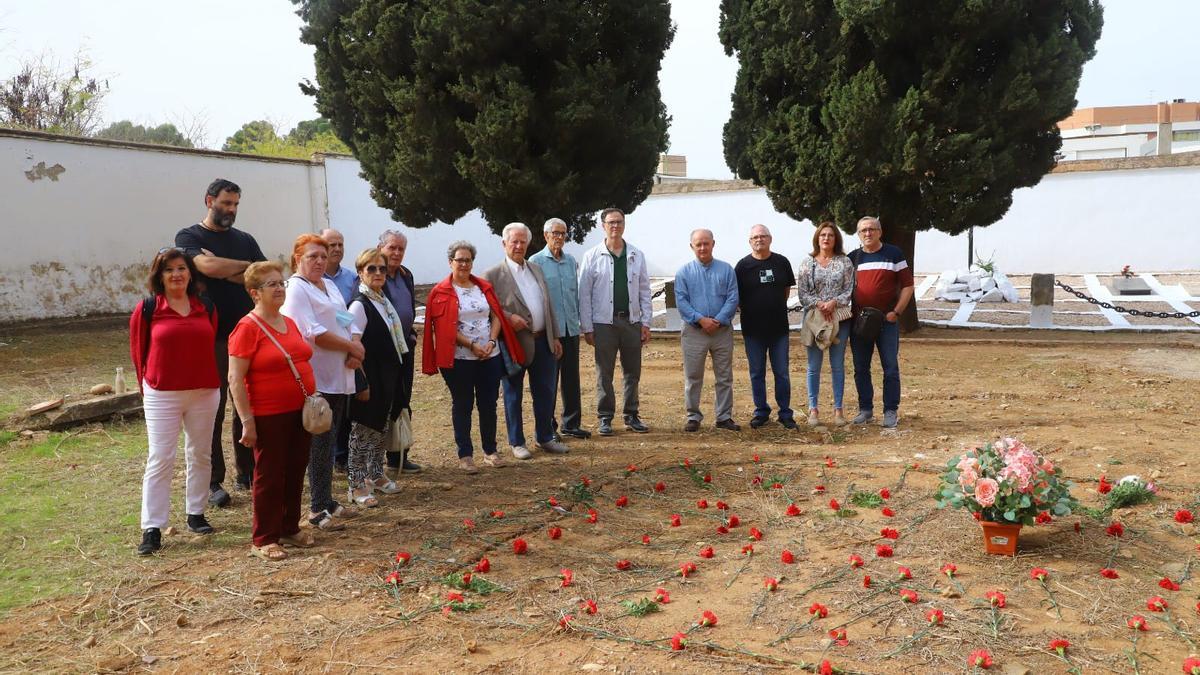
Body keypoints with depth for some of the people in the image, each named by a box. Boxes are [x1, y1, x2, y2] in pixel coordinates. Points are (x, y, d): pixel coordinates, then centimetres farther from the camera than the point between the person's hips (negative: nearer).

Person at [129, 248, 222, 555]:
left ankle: (196, 513, 26)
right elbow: (138, 353, 3)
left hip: (204, 393, 3)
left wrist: (208, 382, 9)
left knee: (200, 455, 12)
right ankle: (152, 528, 3)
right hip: (162, 395, -3)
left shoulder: (206, 308, 3)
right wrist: (148, 387, 7)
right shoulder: (147, 309, -4)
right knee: (159, 460, -2)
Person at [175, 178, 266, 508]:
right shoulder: (189, 237, -1)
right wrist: (246, 266, -7)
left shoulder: (244, 240, 13)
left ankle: (247, 471, 22)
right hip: (211, 338, -4)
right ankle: (213, 482, 11)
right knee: (212, 411, 2)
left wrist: (226, 270, -13)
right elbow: (208, 266, -22)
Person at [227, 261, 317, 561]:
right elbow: (235, 378, -15)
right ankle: (263, 539, 15)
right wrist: (247, 421, -18)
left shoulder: (289, 323, 10)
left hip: (299, 412, 7)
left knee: (296, 472, 14)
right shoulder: (247, 328, -12)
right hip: (269, 416, -7)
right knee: (269, 477, 2)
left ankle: (290, 528, 28)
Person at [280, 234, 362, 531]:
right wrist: (352, 347, -10)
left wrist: (354, 354, -2)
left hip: (340, 378, 8)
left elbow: (345, 323, 17)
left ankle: (326, 501, 22)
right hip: (317, 379, -8)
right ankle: (319, 509, 5)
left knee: (328, 441, 13)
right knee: (321, 443, -4)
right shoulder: (296, 288, -8)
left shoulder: (330, 286, 18)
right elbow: (313, 333, -18)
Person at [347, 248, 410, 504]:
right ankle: (357, 485, 7)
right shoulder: (360, 305, -15)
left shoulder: (384, 301, 9)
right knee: (363, 429, -1)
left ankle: (375, 474, 32)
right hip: (370, 378, -8)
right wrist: (362, 382, -22)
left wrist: (394, 378, 17)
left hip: (388, 377, 8)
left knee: (382, 428, 17)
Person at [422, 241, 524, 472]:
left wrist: (491, 342, -9)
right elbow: (444, 327, -9)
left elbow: (496, 316, 8)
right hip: (459, 358, -4)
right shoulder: (441, 292, -3)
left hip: (490, 356, 4)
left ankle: (490, 451, 21)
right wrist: (472, 345, -16)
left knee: (489, 404, 8)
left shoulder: (484, 287, 10)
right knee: (462, 406, 5)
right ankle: (465, 455, 14)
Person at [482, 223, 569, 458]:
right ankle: (517, 443, 19)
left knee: (545, 392, 11)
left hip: (542, 341, 5)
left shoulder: (536, 270, 13)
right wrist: (509, 318, -21)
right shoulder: (493, 275, -5)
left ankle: (544, 437, 26)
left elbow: (548, 305, 15)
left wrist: (554, 337, 13)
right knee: (513, 395, 7)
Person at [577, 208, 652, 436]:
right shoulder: (592, 257, -1)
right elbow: (584, 294, -2)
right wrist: (587, 327, -6)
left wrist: (646, 322, 2)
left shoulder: (637, 256, 7)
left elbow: (644, 291, 8)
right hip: (604, 323, -3)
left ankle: (631, 416, 21)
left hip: (632, 321, 3)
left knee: (633, 372, 9)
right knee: (604, 373, 4)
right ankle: (605, 418, 14)